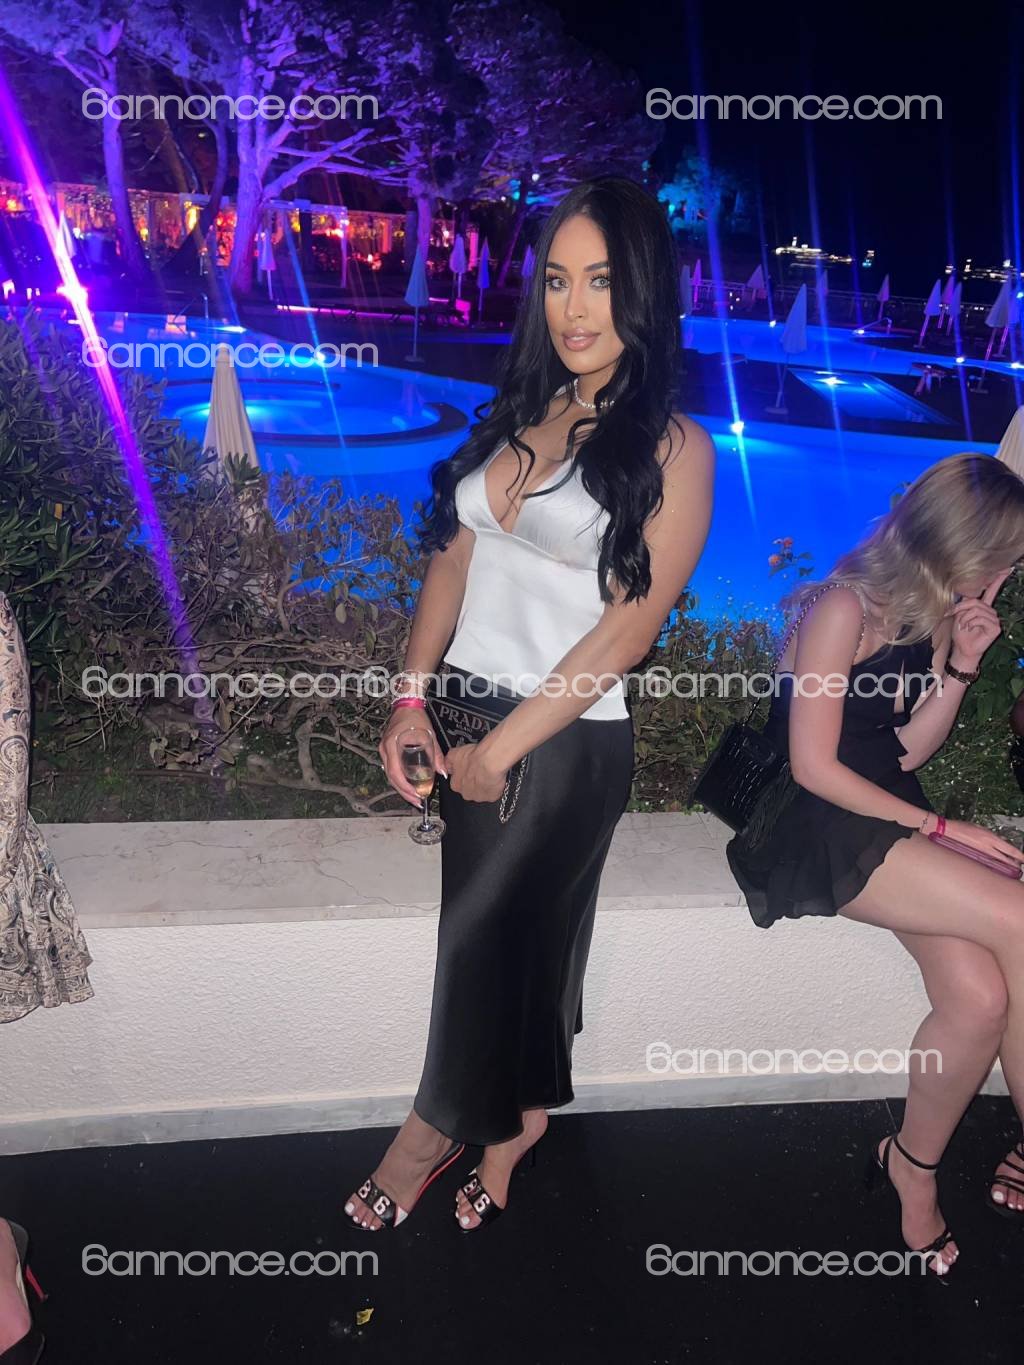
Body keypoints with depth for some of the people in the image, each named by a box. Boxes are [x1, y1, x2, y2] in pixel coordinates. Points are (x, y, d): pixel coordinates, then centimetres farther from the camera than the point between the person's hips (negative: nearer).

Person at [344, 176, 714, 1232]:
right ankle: (514, 1123, 38)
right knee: (520, 934, 16)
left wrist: (499, 749, -13)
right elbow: (452, 559, 7)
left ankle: (442, 1123, 31)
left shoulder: (672, 449, -8)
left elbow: (627, 630, -14)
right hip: (464, 712, 5)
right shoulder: (518, 416, 9)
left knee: (482, 935, 4)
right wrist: (411, 700, -4)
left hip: (566, 741, -4)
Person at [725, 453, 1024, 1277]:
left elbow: (907, 751, 12)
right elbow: (815, 766, -15)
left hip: (890, 815, 7)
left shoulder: (933, 615, 11)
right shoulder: (844, 609, -12)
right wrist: (939, 829, -13)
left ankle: (914, 1169, 4)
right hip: (816, 825, -7)